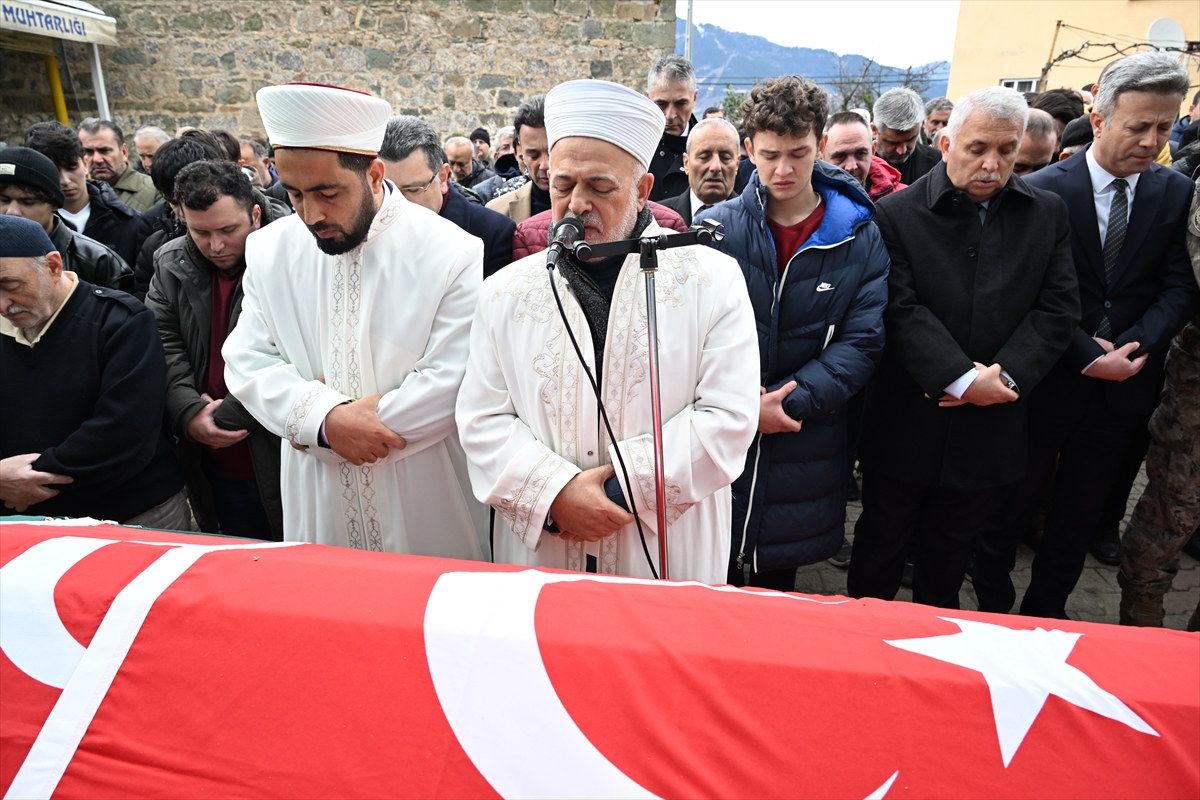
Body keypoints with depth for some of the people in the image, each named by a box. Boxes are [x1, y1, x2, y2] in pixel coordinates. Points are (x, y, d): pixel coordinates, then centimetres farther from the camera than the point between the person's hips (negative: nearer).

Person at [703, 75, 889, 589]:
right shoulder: (717, 228, -3)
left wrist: (788, 401, -16)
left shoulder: (860, 238, 0)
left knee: (777, 587, 18)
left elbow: (862, 341, -6)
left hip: (805, 446, 1)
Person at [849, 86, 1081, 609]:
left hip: (991, 424, 3)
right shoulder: (898, 213, -6)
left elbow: (1058, 309, -1)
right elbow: (900, 308, -15)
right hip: (907, 422, -3)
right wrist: (961, 378, -22)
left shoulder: (1047, 215, 5)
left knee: (952, 545, 21)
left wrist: (1007, 375, -15)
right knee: (882, 538, 15)